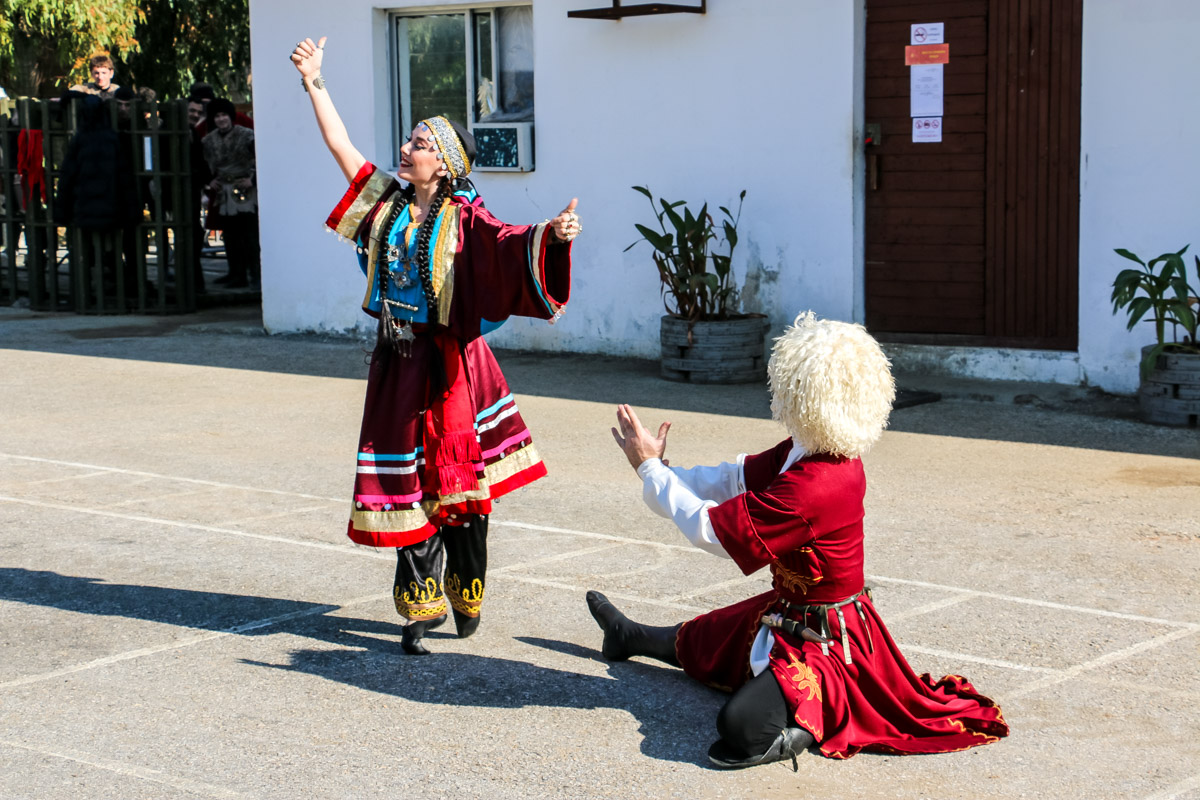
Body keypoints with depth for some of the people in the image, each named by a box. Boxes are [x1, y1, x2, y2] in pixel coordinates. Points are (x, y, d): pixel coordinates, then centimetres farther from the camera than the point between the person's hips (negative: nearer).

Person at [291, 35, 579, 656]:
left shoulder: (463, 219, -9)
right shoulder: (388, 204, 7)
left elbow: (509, 243, -26)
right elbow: (340, 145, 13)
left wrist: (552, 234, -46)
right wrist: (314, 83, 14)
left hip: (450, 365, -5)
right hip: (398, 366, 5)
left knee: (459, 485, 3)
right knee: (409, 488, 5)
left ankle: (466, 600, 20)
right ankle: (421, 609, 14)